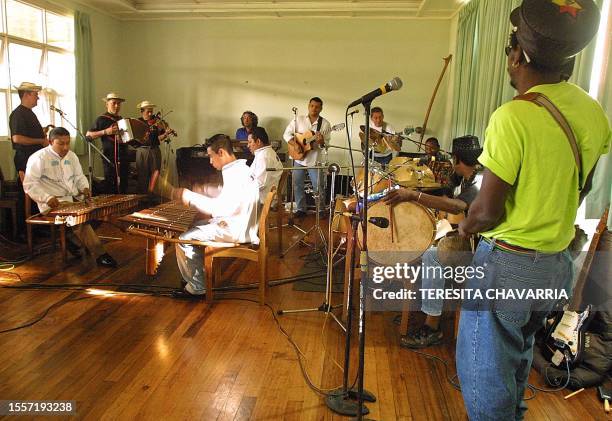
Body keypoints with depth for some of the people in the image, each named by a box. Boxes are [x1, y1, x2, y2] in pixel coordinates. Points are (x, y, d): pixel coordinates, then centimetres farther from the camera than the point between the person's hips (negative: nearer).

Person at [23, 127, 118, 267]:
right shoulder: (39, 158, -7)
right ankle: (99, 254, -28)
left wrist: (84, 187, -1)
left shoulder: (71, 156, 15)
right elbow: (29, 184, -12)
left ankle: (69, 235, 1)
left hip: (73, 198, 7)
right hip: (53, 204, -7)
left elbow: (79, 176, 23)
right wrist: (47, 198, -28)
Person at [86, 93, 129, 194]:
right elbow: (88, 135, -7)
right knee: (111, 187, -7)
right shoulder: (102, 119, -1)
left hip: (124, 158, 6)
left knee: (124, 187, 9)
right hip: (110, 158, -6)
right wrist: (105, 132, -17)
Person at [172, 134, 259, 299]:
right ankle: (198, 276, 25)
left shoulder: (235, 175, -21)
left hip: (235, 231, -11)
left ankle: (196, 288, 3)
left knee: (184, 240, -11)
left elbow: (218, 209, -27)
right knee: (193, 226, 21)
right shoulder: (238, 170, 12)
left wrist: (189, 196, -20)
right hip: (238, 224, 11)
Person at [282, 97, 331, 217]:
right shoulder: (299, 120, 3)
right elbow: (287, 134, 2)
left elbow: (328, 143, -3)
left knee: (318, 186, 0)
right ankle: (301, 209, 20)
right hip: (299, 158, 2)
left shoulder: (325, 124, -2)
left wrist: (322, 141, -26)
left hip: (315, 159, -2)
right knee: (297, 184, 7)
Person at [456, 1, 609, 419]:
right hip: (558, 263, 8)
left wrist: (464, 226, 0)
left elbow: (487, 212, -21)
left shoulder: (513, 117, -23)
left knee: (484, 373, 9)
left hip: (507, 264, -8)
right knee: (518, 357, 29)